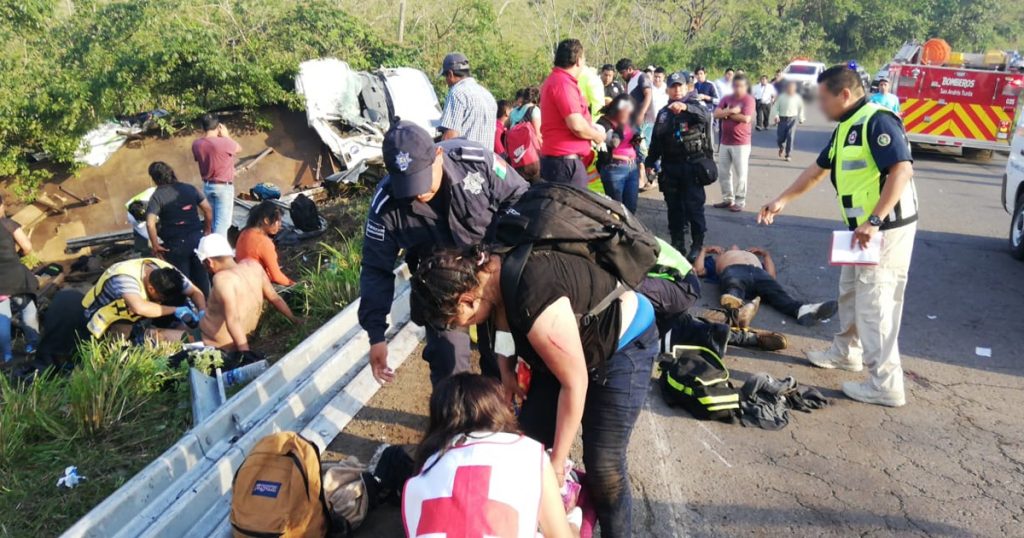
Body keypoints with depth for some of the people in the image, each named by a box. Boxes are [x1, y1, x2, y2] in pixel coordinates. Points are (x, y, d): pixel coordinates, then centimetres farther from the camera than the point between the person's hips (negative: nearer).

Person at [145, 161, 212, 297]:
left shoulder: (157, 196, -10)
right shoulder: (189, 188, 3)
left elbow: (150, 223, -20)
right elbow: (208, 209, 3)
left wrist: (155, 245, -10)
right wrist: (207, 231, 12)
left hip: (175, 244, -4)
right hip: (197, 239, 4)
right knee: (201, 276, 17)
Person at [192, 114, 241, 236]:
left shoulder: (196, 145, -2)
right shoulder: (224, 142, -19)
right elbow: (239, 148, 0)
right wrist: (226, 136, 9)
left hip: (207, 186, 6)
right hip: (224, 186, -6)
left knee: (213, 220, 19)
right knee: (222, 222, -4)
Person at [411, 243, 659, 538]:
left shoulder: (533, 302, -38)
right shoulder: (484, 270, -15)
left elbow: (575, 383, -27)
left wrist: (557, 462, -16)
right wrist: (506, 368, -1)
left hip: (624, 343, -8)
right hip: (571, 342, 8)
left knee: (603, 466, -8)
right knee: (531, 439, 2)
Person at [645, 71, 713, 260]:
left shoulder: (695, 105, 0)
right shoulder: (663, 113, 13)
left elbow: (706, 116, -24)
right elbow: (656, 140, 17)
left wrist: (686, 107, -41)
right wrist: (650, 162, 12)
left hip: (692, 164, -4)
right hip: (670, 165, 4)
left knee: (694, 206, -3)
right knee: (673, 207, 8)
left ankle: (697, 245, 6)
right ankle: (677, 244, 17)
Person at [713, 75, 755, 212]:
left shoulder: (749, 100, -6)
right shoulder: (726, 99, 9)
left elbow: (746, 118, -19)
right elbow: (716, 114, -4)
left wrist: (727, 114, -8)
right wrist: (732, 111, -16)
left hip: (741, 143, -6)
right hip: (725, 142, 6)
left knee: (740, 174, 1)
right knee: (723, 172, 10)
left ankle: (740, 201, 8)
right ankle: (727, 199, 22)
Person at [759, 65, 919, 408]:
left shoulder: (877, 121, -19)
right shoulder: (846, 128, 13)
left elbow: (902, 170, -29)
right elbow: (818, 170, 24)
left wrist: (874, 221, -32)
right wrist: (782, 200, 25)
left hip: (886, 229, -10)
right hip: (865, 229, 10)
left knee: (875, 306, -6)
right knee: (850, 295, 23)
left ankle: (886, 385, 2)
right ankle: (846, 352, 41)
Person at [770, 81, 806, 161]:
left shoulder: (797, 98, 0)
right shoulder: (781, 97, -3)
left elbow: (801, 108, 13)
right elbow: (775, 107, -1)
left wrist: (801, 118, 15)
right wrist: (776, 116, -15)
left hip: (792, 119, 0)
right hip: (782, 119, 0)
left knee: (790, 137, -11)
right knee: (780, 138, 4)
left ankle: (787, 155, -2)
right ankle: (781, 148, 39)